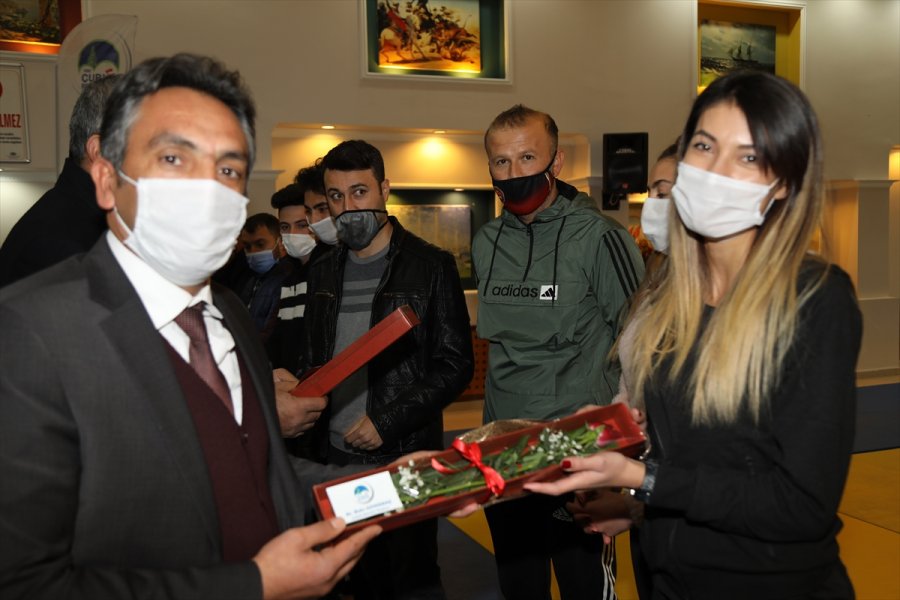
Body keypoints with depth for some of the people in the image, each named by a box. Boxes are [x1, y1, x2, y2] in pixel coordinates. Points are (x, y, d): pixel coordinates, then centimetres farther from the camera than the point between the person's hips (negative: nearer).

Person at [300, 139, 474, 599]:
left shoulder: (431, 266, -7)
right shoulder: (323, 271, 10)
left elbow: (456, 366, -9)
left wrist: (388, 421, -15)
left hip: (405, 456, -5)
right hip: (338, 454, 5)